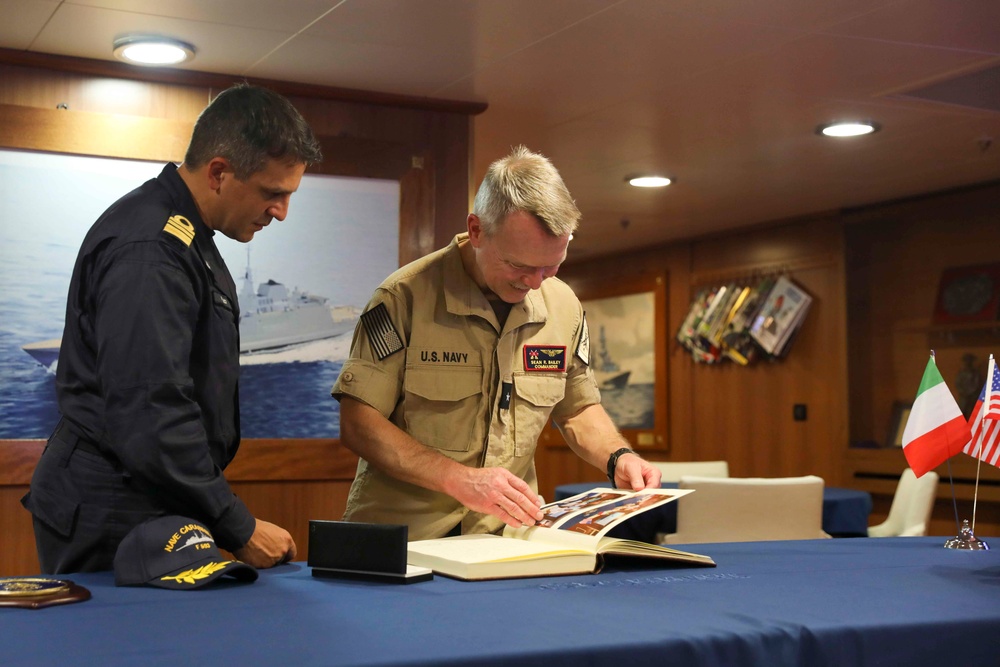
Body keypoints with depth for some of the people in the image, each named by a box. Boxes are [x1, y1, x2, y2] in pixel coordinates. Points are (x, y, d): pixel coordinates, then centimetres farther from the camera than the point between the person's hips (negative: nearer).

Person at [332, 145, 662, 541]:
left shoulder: (564, 306, 6)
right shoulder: (405, 297, -10)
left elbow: (578, 410, 20)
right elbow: (358, 424, -12)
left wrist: (618, 458, 0)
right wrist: (458, 478, -23)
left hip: (510, 536, 2)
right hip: (404, 534, -1)